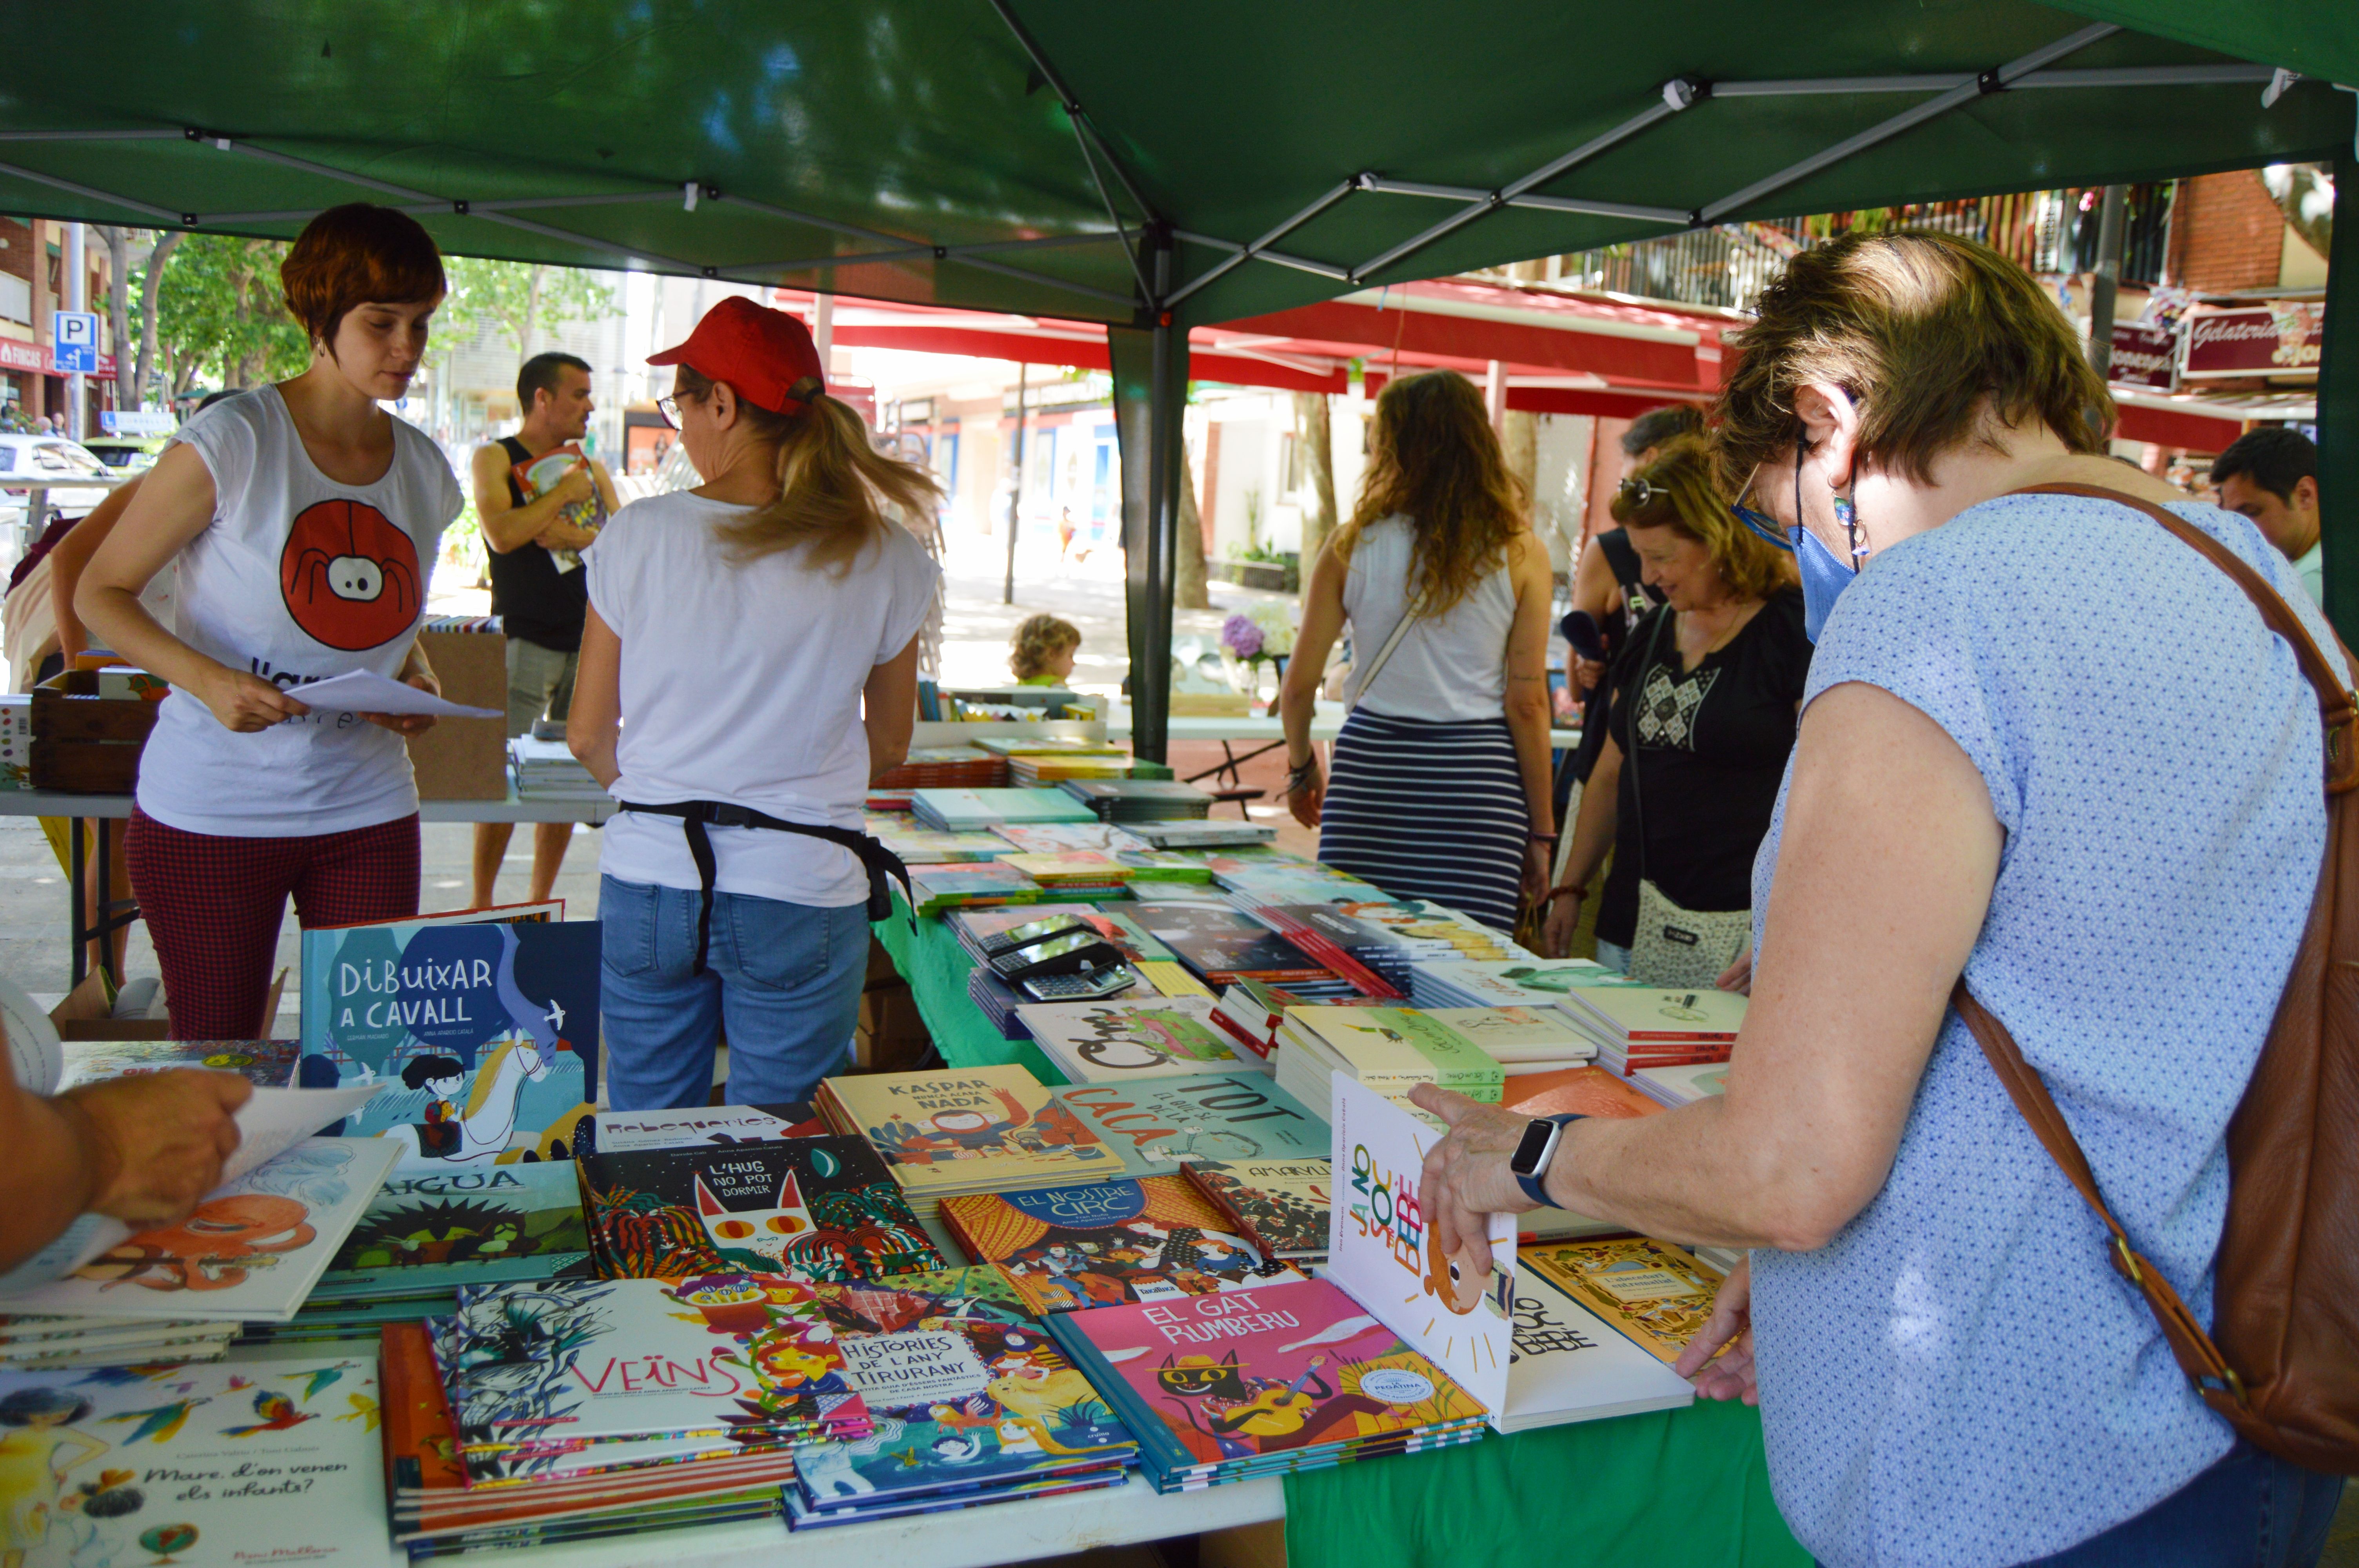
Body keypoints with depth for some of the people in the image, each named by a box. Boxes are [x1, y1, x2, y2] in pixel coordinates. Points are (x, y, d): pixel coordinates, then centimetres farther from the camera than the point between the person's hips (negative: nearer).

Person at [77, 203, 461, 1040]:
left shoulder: (425, 471, 6)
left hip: (368, 813, 4)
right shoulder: (232, 444, -10)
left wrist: (419, 684, -2)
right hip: (209, 814, -4)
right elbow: (102, 591, -5)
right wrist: (204, 677, -22)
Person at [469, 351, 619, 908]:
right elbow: (502, 533, -14)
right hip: (525, 639, -5)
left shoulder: (593, 469, 17)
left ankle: (540, 903, 16)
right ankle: (482, 905, 2)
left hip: (589, 640, 5)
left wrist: (576, 534, -9)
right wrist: (563, 492, -6)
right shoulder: (496, 458, 3)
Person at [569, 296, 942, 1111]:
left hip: (648, 883, 1)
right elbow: (889, 747, 5)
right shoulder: (884, 558, -6)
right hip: (800, 895, -1)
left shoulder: (639, 535, -6)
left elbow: (590, 736, 2)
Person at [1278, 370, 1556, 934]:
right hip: (1479, 774, 0)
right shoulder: (1520, 553, -1)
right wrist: (1541, 830, 5)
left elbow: (1300, 685, 4)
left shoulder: (1352, 546, 0)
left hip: (1372, 763, 1)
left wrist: (1301, 769, 23)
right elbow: (1527, 702, -2)